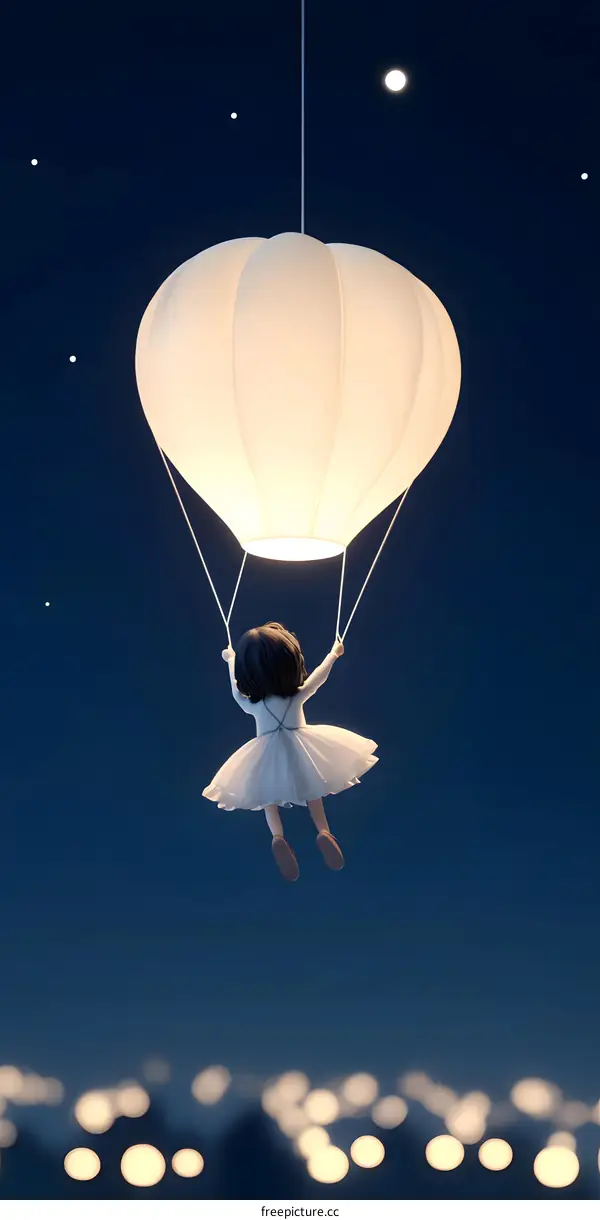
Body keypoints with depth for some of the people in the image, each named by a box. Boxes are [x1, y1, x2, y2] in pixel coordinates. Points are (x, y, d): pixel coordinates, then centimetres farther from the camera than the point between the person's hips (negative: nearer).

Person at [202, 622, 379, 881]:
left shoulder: (249, 703, -13)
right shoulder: (298, 696, -15)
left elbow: (236, 688, 7)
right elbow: (319, 676, 1)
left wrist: (231, 659, 25)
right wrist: (334, 653, 18)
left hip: (266, 759, 0)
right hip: (300, 752, 0)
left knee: (270, 798, 18)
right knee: (311, 792, 19)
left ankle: (277, 836, -7)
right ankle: (323, 831, -3)